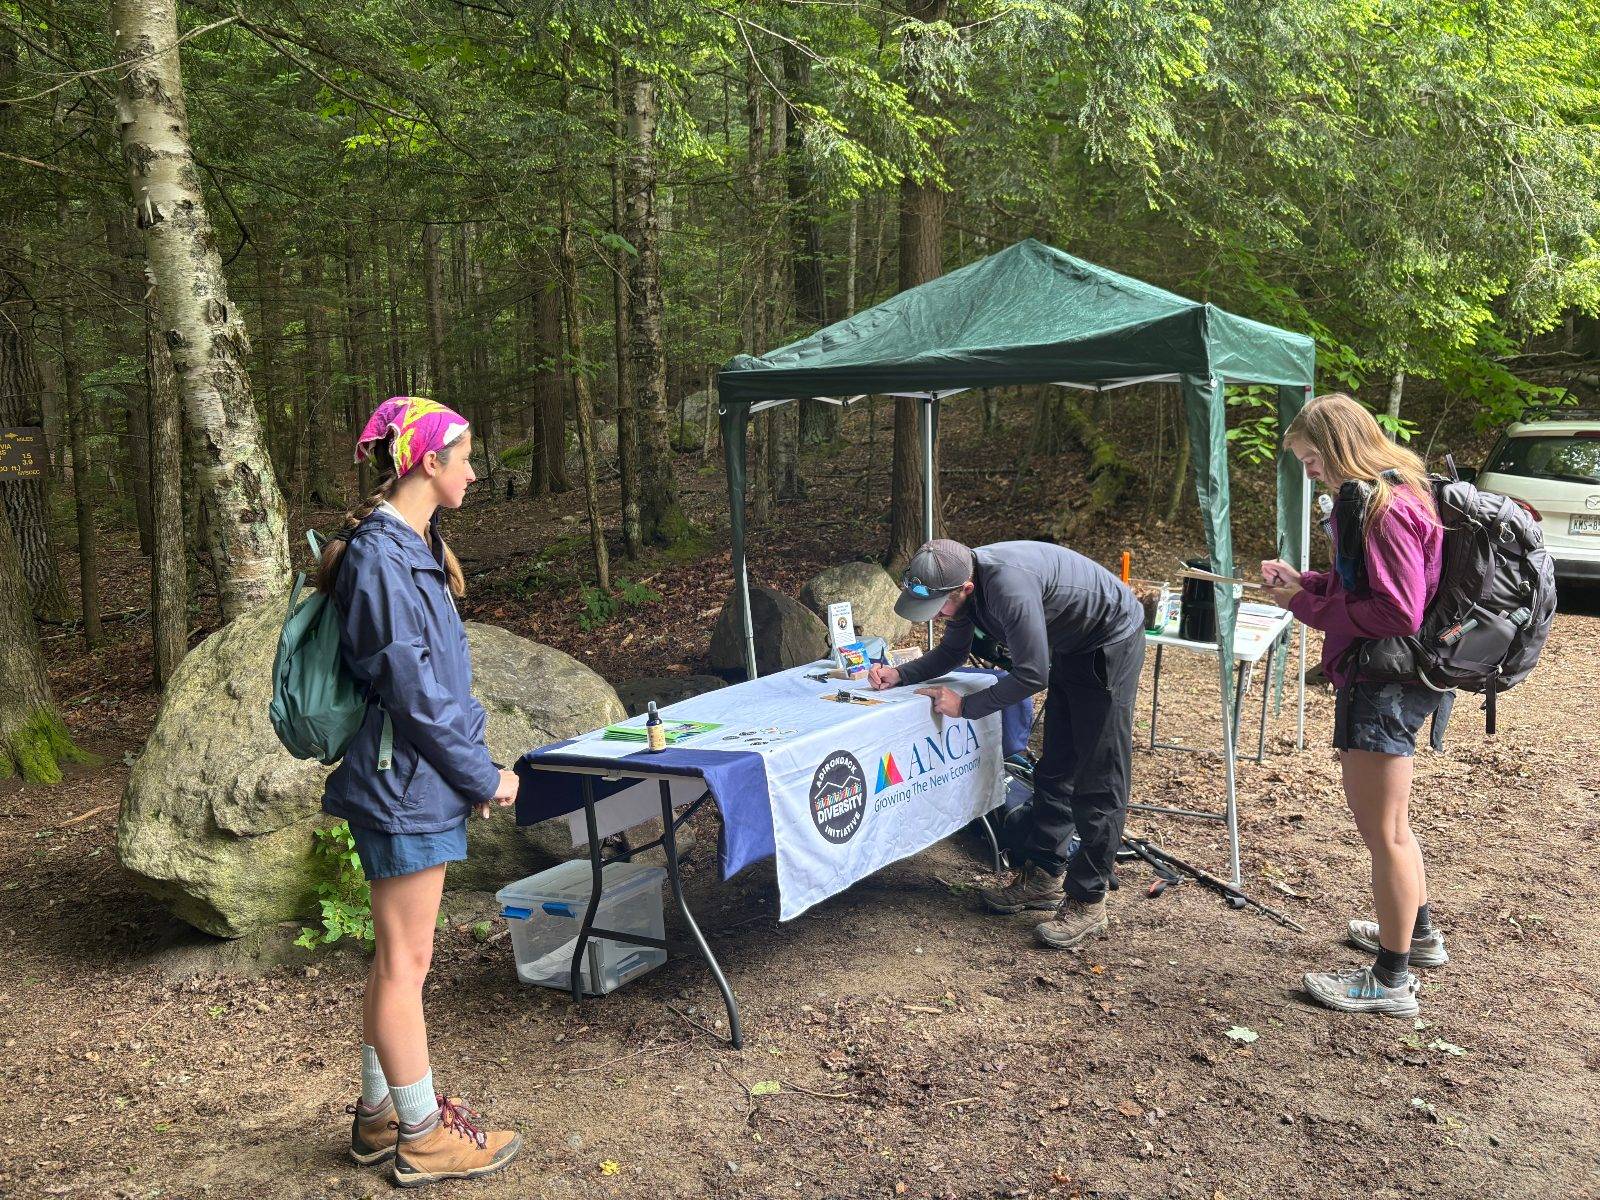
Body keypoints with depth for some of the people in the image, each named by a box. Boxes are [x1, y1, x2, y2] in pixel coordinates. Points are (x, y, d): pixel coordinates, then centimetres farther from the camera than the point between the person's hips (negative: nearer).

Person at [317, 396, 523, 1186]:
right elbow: (412, 690, -20)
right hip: (407, 784, -10)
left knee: (397, 956, 18)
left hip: (412, 781, 10)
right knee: (405, 961, 2)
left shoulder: (413, 548, 12)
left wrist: (473, 765, 12)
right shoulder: (381, 557, -18)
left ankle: (379, 1113, 32)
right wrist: (483, 777, -12)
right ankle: (422, 1136, 16)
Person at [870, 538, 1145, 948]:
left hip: (1111, 645, -9)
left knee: (1097, 783, -6)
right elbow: (952, 653, 9)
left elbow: (1032, 676, -30)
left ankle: (1087, 904, 1)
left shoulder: (1009, 585, -37)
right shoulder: (960, 581, -8)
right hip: (1070, 649, 9)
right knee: (1054, 771, 15)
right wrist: (899, 675, -6)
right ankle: (1043, 877, 26)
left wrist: (965, 706, -21)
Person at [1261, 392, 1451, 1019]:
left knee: (1382, 831, -1)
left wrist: (1307, 606, -17)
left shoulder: (1384, 509, -20)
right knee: (1387, 824, 25)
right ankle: (1418, 933, 43)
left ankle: (1391, 980, 11)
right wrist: (1301, 581, 5)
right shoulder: (1375, 498, 13)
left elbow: (1399, 615, -24)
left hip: (1385, 684, -11)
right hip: (1382, 679, 11)